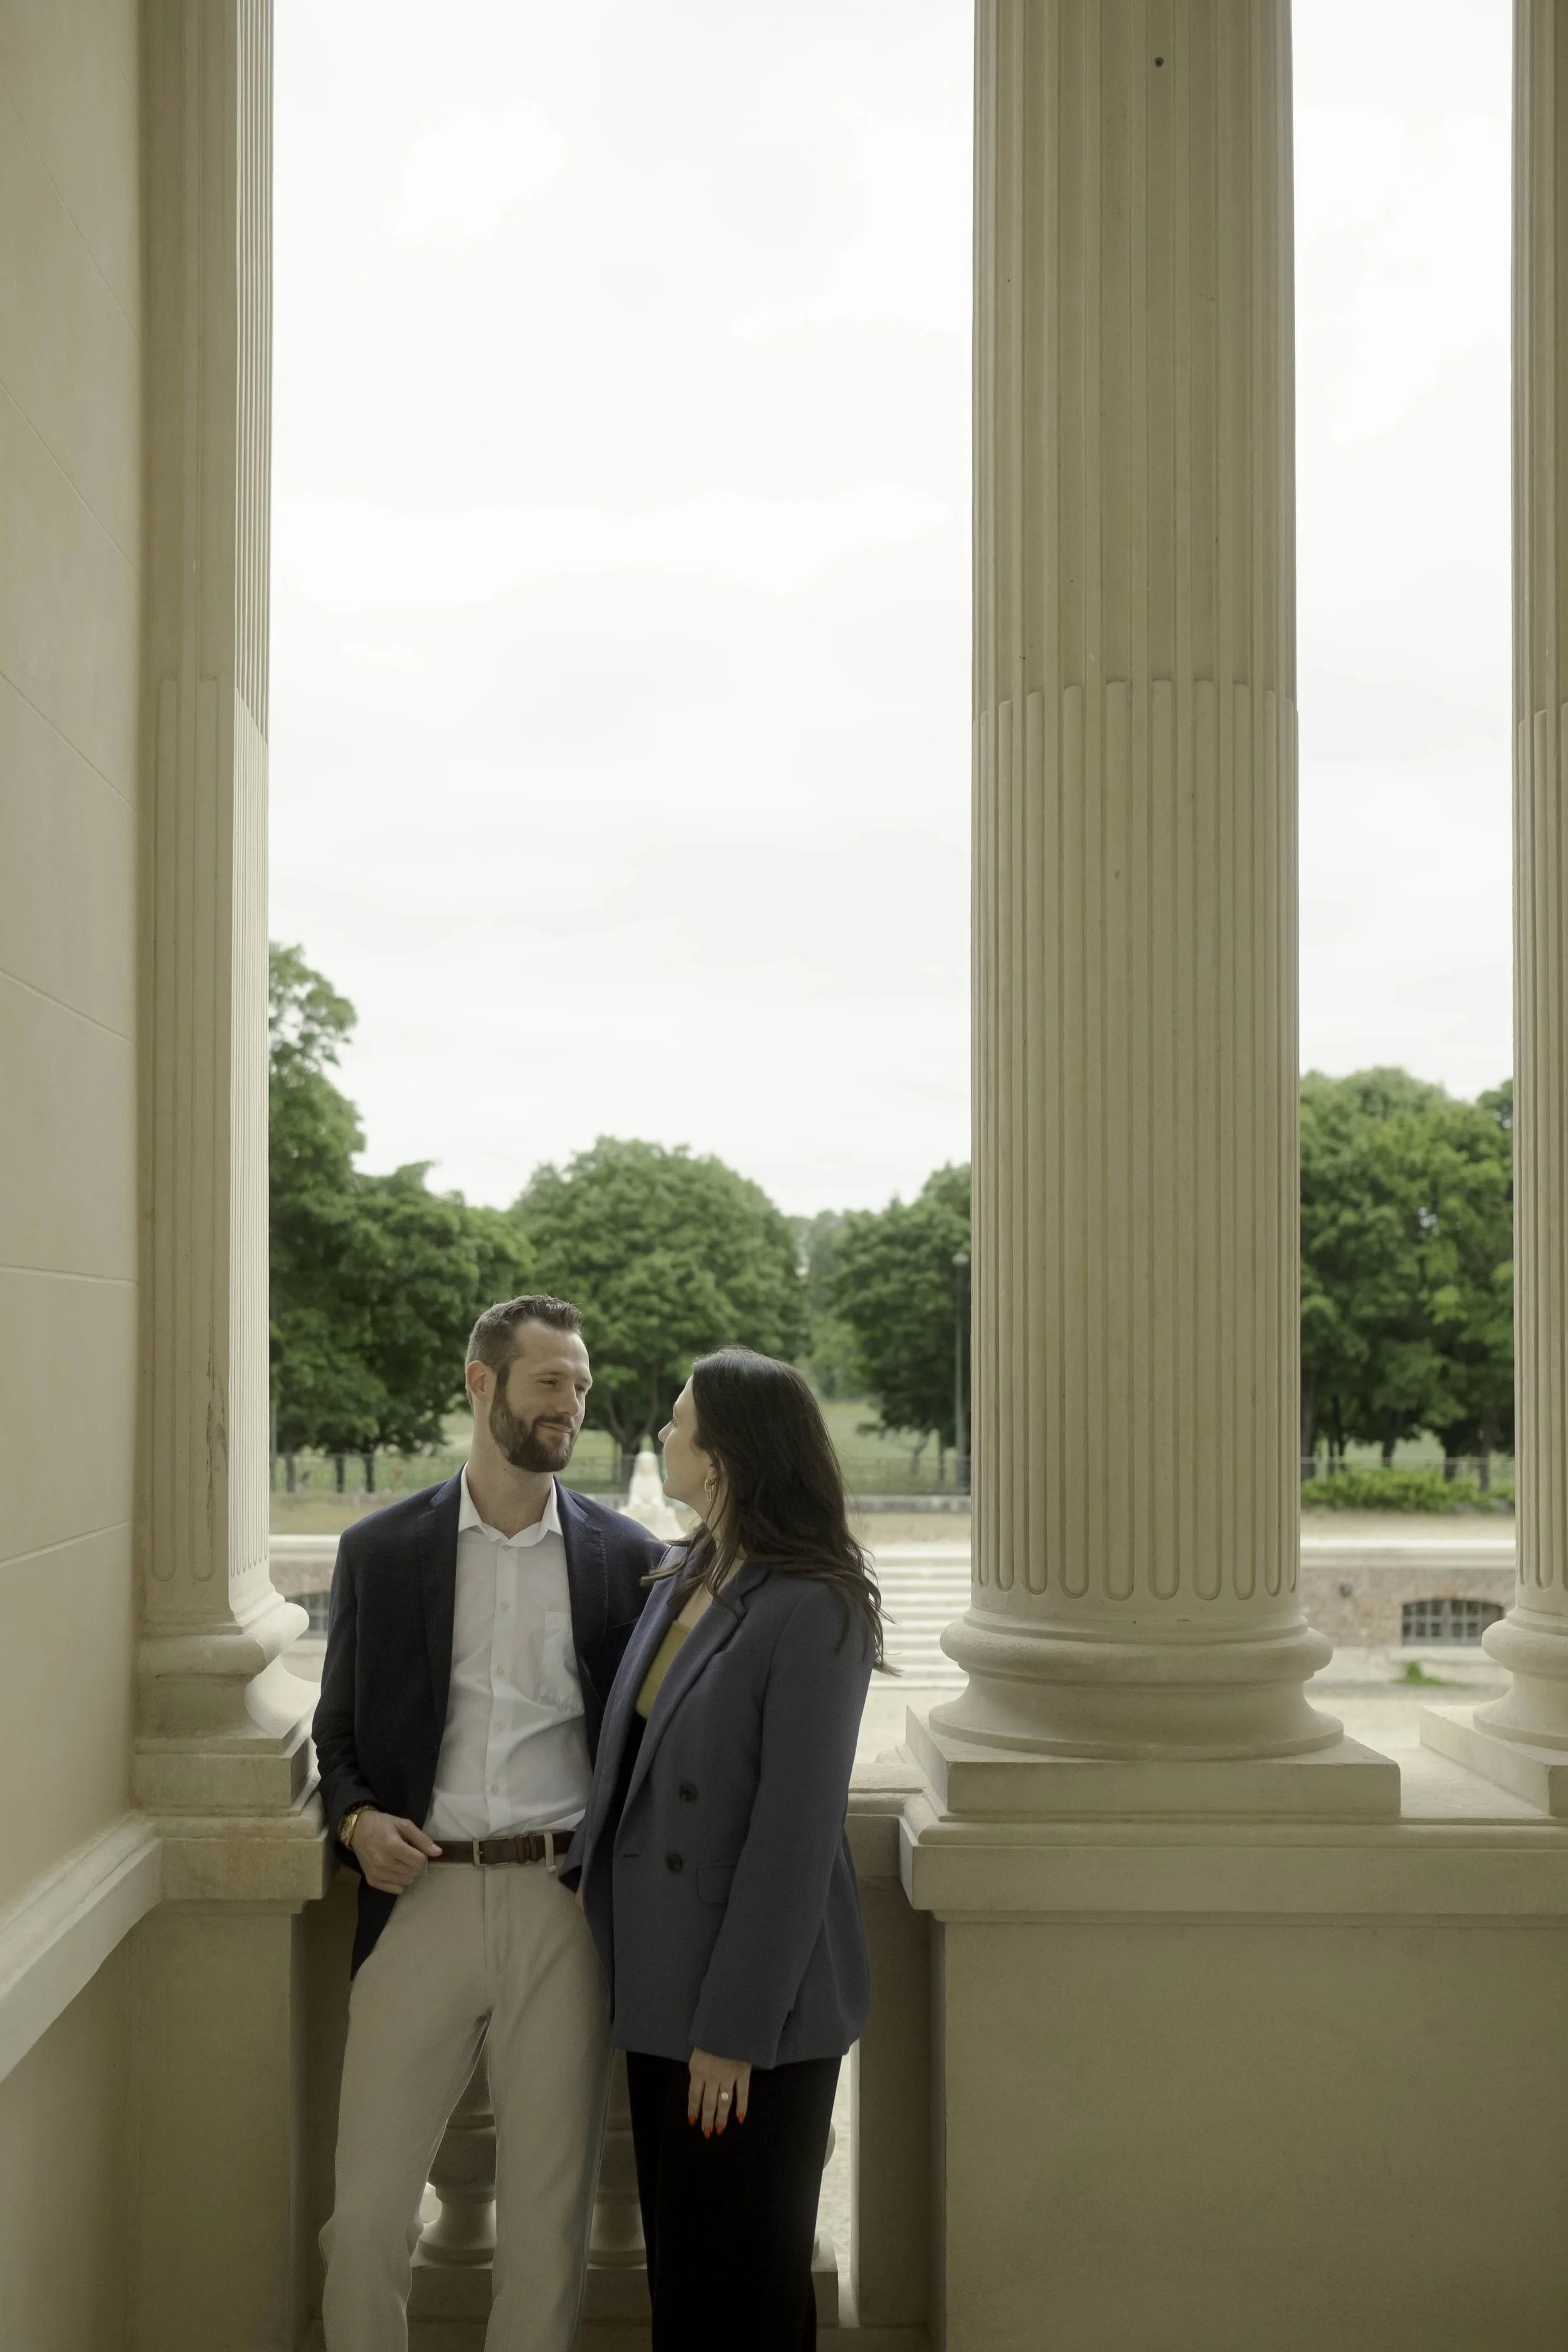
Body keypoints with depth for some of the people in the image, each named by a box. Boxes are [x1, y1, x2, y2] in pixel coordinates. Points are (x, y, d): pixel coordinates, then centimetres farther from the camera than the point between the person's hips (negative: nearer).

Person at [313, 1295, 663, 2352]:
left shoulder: (627, 1556, 5)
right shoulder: (380, 1550, 6)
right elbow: (339, 1731, 11)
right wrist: (357, 1820, -6)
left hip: (568, 1904, 0)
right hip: (424, 1896, 0)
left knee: (551, 2216, 8)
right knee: (366, 2214, 4)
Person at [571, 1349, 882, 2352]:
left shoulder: (812, 1610, -19)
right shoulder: (686, 1579, 6)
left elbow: (796, 1832, -20)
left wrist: (736, 2028, -18)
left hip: (756, 2002, -8)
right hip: (662, 1983, 8)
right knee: (676, 2266, 18)